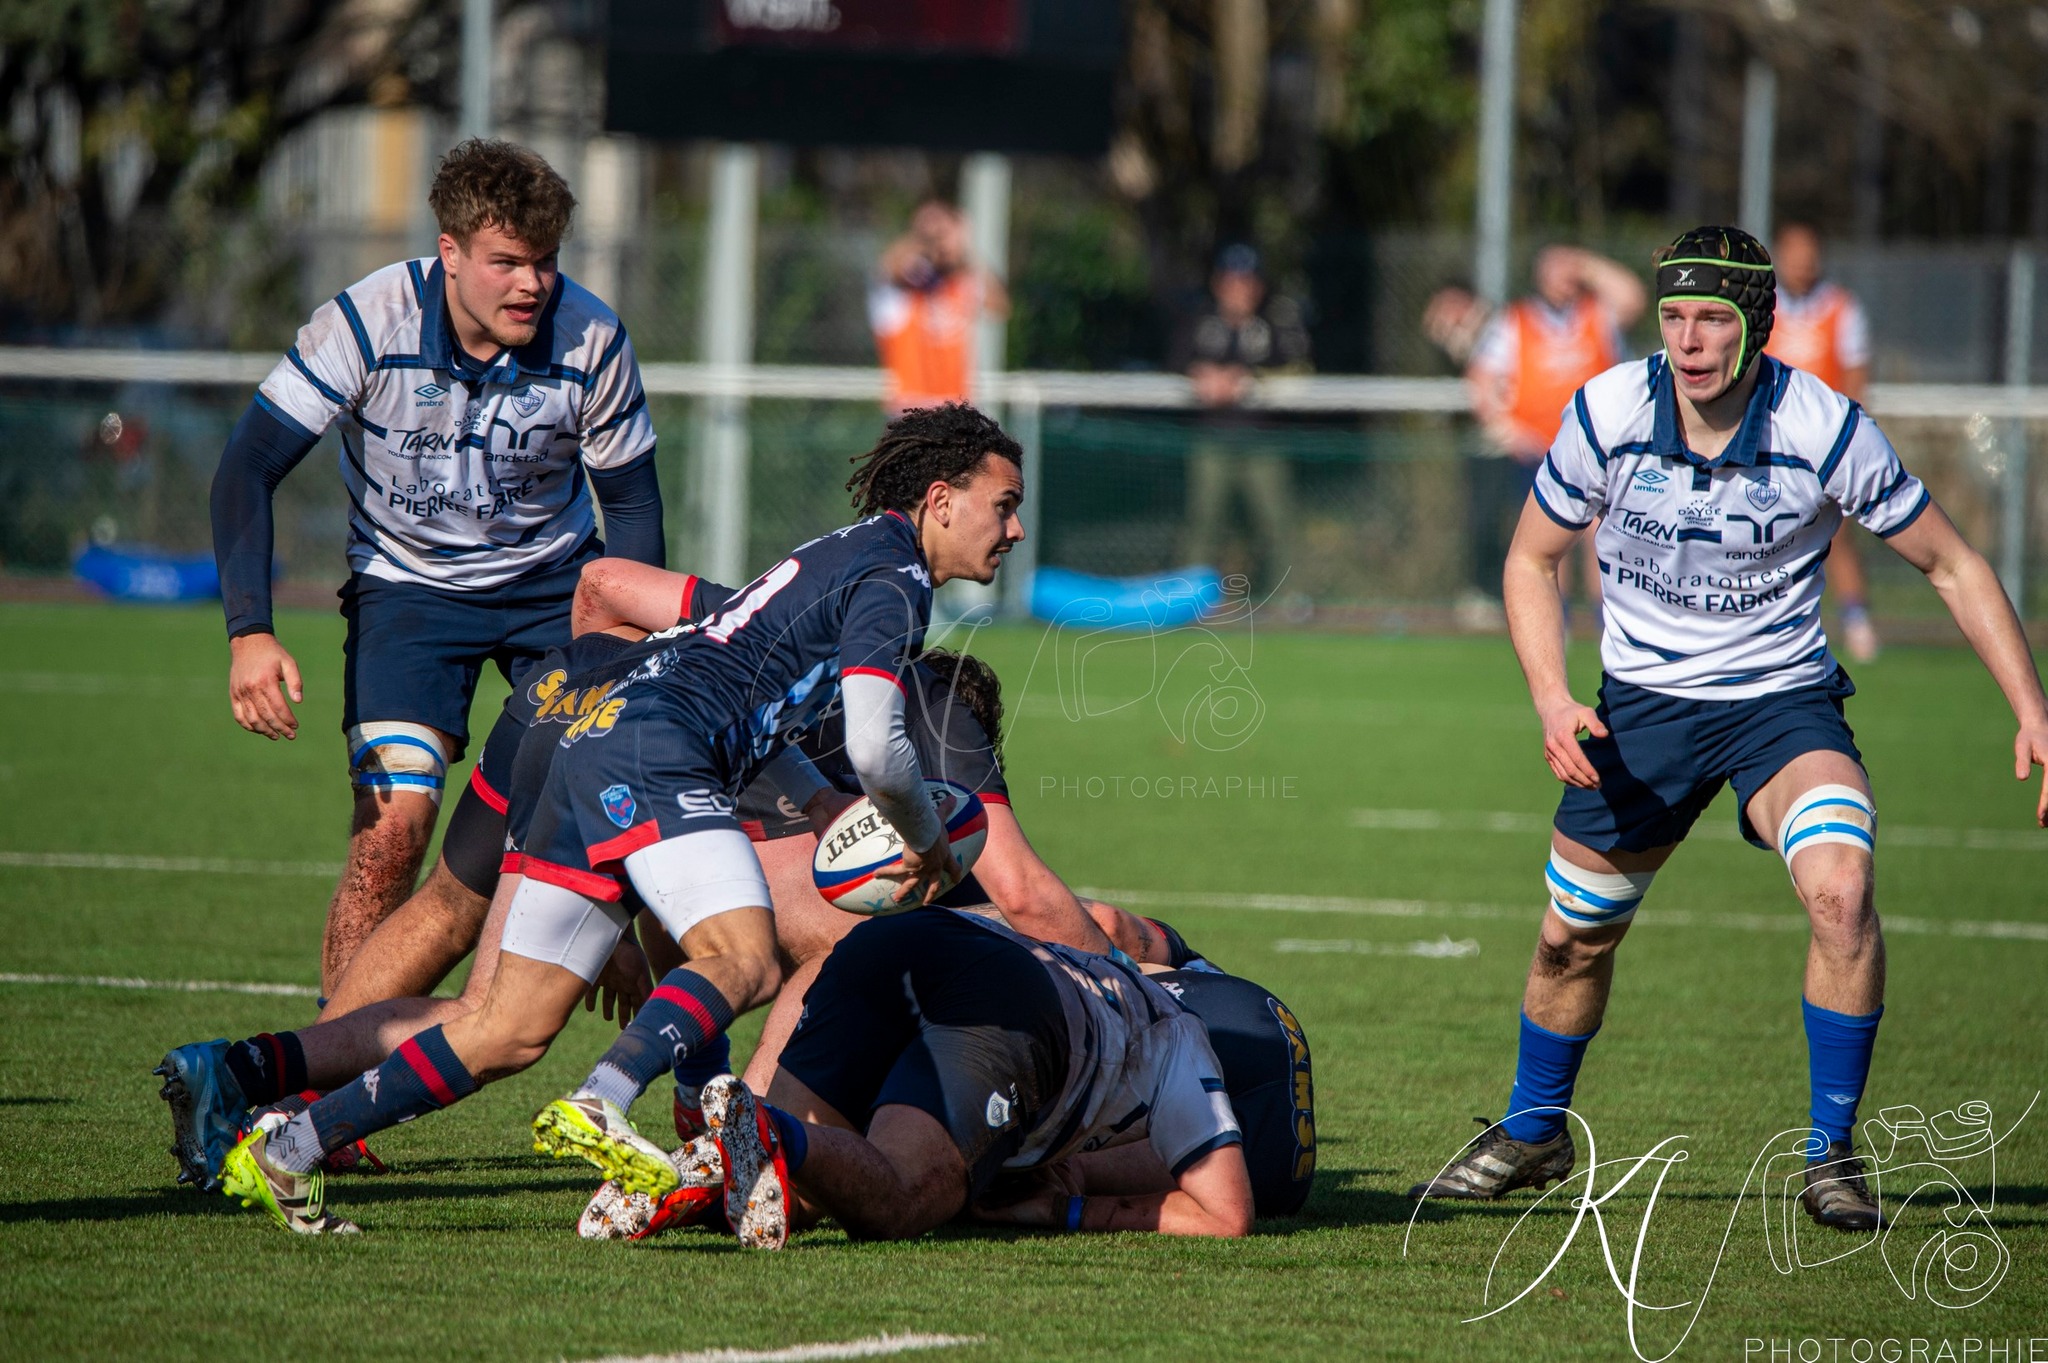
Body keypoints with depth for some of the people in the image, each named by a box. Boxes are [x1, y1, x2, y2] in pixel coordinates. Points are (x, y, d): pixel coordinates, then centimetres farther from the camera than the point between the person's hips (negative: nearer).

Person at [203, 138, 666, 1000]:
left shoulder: (592, 339, -16)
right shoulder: (369, 321, -22)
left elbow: (631, 502, -3)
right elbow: (248, 467, -20)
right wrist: (249, 632, -31)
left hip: (553, 581, 2)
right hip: (408, 584, -2)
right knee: (394, 821, -19)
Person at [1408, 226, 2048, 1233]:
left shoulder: (1825, 429, -19)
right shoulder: (1608, 413, -15)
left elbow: (1950, 564, -7)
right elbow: (1533, 558, 1)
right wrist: (1551, 698, -14)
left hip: (1783, 700, -2)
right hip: (1641, 700, 2)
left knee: (1839, 888, -28)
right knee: (1573, 934, 10)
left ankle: (1832, 1151, -12)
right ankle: (1533, 1132, 38)